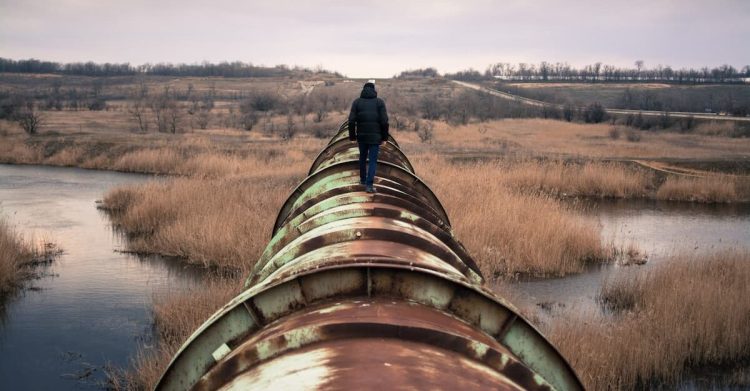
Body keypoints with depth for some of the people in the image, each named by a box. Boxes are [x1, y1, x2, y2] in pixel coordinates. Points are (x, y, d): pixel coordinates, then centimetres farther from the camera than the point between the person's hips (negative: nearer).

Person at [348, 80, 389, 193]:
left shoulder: (357, 102, 2)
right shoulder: (379, 102, -1)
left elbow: (351, 121, -3)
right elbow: (384, 121, -7)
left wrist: (352, 136, 4)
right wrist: (384, 137, 0)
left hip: (361, 136, 2)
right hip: (375, 136, -2)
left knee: (362, 158, 21)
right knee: (373, 160, 0)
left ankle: (363, 179, 34)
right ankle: (369, 184, -11)